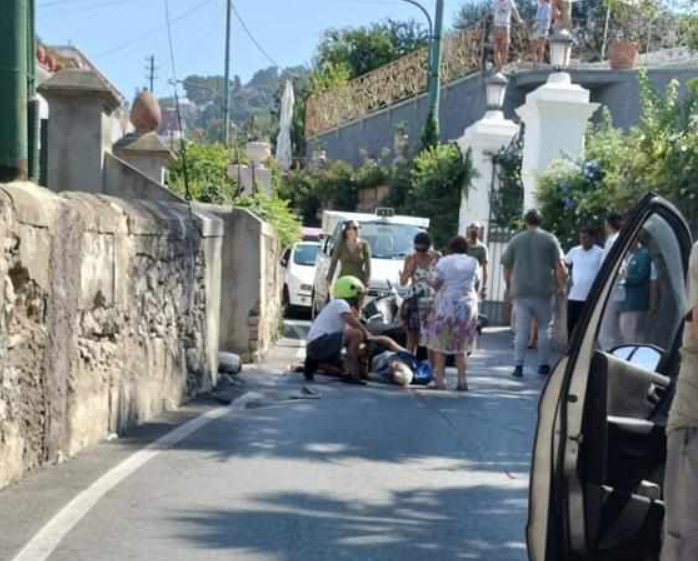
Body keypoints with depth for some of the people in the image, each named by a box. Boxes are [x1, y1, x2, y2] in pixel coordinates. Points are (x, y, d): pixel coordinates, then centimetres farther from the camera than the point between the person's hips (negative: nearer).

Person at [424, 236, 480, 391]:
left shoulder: (445, 261, -4)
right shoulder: (473, 262, 5)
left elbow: (436, 284, -6)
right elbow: (474, 282, 6)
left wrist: (429, 281, 14)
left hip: (447, 304, -3)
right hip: (467, 306, 3)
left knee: (439, 345, 7)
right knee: (462, 347, 13)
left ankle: (439, 379, 2)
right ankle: (462, 380, 5)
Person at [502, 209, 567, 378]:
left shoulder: (516, 240, 8)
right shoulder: (550, 239, 3)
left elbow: (507, 267, 8)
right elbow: (560, 266, -4)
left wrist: (510, 286, 19)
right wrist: (561, 286, 6)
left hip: (520, 290, 1)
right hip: (543, 290, -1)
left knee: (521, 330, 1)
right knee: (544, 328, 11)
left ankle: (518, 366, -4)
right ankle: (543, 365, 12)